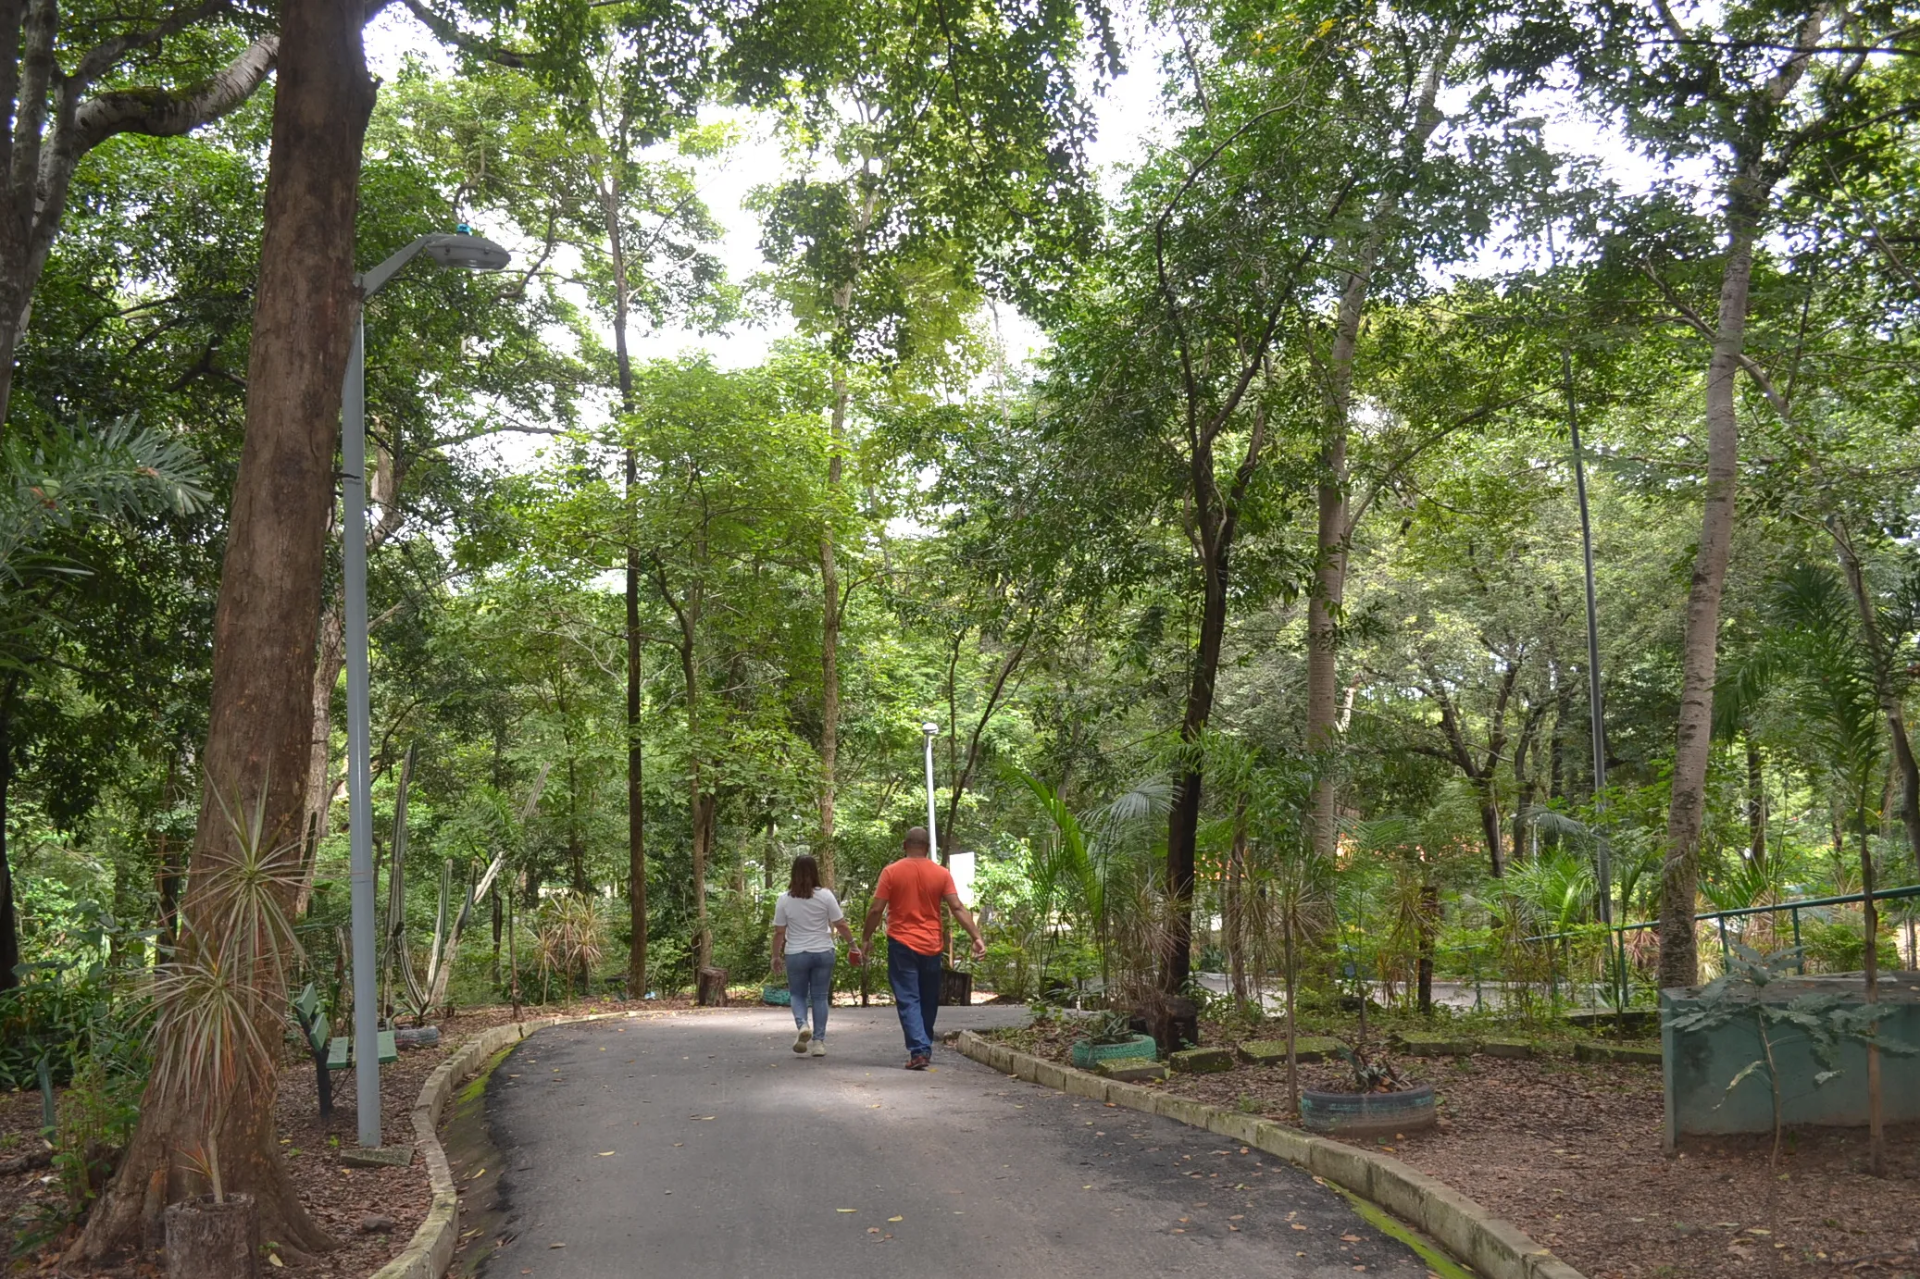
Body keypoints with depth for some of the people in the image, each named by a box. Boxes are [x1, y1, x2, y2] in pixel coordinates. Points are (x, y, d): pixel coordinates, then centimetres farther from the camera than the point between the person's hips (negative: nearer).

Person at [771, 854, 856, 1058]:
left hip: (795, 955, 0)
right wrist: (853, 945, 6)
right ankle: (818, 1041, 8)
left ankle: (802, 1025, -11)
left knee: (798, 994, 15)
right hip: (823, 953, 0)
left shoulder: (784, 899, -5)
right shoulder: (825, 896, -6)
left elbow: (779, 932, -2)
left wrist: (776, 956, 9)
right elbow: (841, 925, -5)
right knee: (820, 996, 10)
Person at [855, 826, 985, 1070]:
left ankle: (919, 1051, -14)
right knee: (928, 1001, 16)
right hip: (931, 947, 2)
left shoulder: (891, 872, -4)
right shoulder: (941, 874, 1)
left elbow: (876, 910, -6)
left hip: (901, 945, -2)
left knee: (908, 1000, -2)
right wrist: (977, 937, -7)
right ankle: (926, 1048, 26)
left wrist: (865, 939, 5)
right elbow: (957, 908, -7)